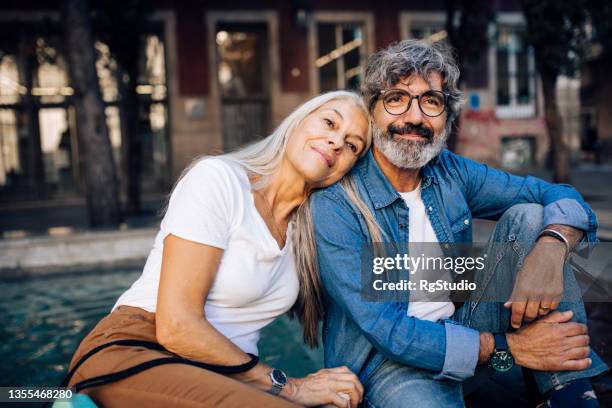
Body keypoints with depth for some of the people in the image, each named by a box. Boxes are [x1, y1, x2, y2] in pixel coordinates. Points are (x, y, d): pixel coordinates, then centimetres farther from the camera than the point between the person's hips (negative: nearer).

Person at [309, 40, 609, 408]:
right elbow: (387, 330, -23)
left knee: (528, 216, -9)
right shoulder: (334, 205, -19)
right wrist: (508, 347, -25)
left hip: (462, 325, 6)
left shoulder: (450, 172, -2)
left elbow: (563, 197, -2)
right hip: (388, 360, -5)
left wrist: (549, 251, -26)